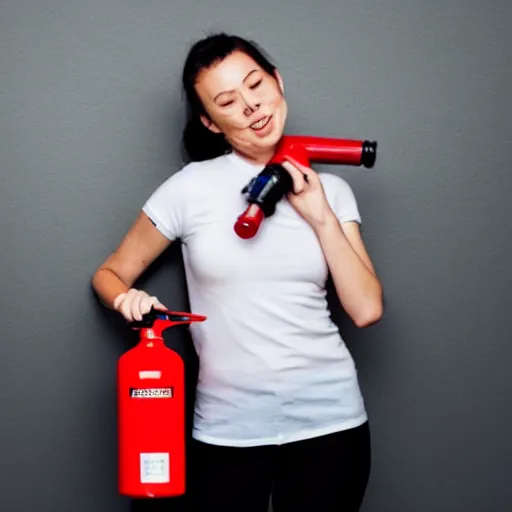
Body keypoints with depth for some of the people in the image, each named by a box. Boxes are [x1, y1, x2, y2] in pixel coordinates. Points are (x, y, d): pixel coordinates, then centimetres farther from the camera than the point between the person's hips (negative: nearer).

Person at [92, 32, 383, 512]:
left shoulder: (329, 190, 4)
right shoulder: (190, 188, -3)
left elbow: (366, 309, -3)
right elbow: (109, 274, 6)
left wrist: (321, 216, -8)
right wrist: (129, 299, -15)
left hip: (329, 419, 2)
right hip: (228, 429, -1)